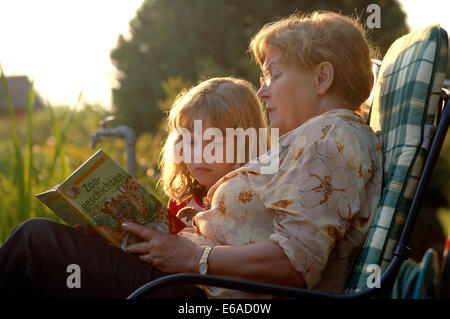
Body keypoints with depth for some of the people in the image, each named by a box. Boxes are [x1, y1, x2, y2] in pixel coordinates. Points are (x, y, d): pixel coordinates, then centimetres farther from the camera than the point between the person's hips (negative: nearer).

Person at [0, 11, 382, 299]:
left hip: (215, 297, -11)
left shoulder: (329, 137, -12)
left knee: (37, 240, -10)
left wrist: (193, 256, -18)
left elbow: (296, 261, -24)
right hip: (210, 289, 11)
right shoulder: (315, 139, 22)